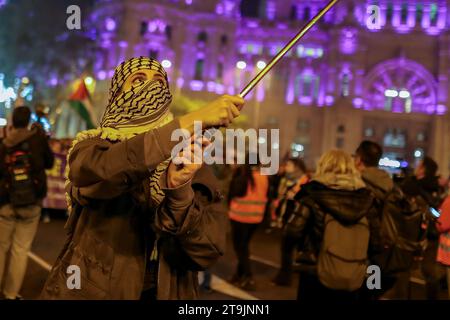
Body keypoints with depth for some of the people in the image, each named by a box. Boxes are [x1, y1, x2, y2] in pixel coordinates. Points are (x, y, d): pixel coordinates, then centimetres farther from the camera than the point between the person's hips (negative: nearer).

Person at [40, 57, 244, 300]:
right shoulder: (91, 147, -6)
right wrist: (192, 121, -35)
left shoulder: (189, 161, -3)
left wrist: (179, 190, -30)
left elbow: (209, 251, -13)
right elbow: (102, 169, -31)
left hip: (164, 293, 2)